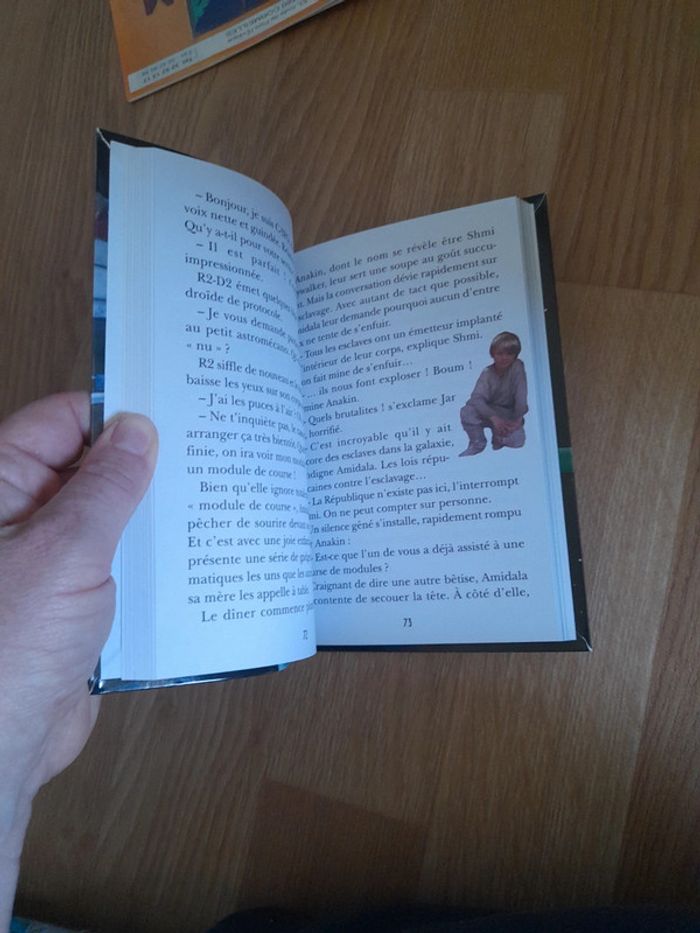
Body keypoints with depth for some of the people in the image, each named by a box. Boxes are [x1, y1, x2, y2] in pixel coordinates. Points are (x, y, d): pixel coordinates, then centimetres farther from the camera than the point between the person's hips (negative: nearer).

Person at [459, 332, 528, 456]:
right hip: (489, 412, 0)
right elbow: (477, 398, -26)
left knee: (517, 440, -26)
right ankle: (478, 444, -4)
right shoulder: (487, 373, -12)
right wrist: (494, 418, -39)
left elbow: (521, 395, -19)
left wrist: (518, 420, -26)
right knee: (466, 411, -30)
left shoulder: (517, 366, -14)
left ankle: (499, 438, 13)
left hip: (508, 414, 0)